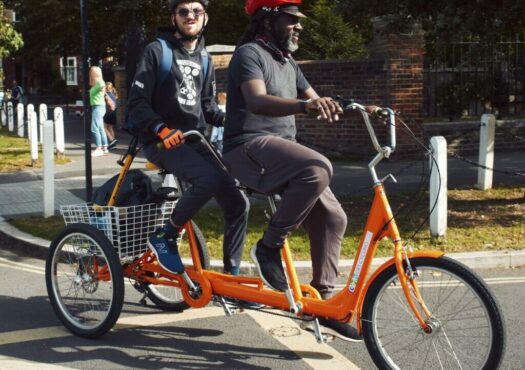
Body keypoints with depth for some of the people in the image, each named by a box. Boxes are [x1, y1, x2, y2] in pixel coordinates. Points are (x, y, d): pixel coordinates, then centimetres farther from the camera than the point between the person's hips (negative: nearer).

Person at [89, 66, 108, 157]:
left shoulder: (99, 82, -11)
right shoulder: (95, 83, 16)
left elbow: (102, 85, -31)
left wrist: (102, 88, -44)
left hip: (98, 107, -10)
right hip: (96, 107, 10)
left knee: (94, 128, -13)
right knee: (100, 128, 11)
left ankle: (99, 148, -14)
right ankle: (104, 148, 15)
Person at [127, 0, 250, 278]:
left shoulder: (204, 60, 16)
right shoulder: (156, 51, -4)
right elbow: (137, 103, -8)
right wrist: (162, 129, -25)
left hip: (195, 141, 7)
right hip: (161, 141, -6)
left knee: (237, 203, -5)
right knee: (209, 178, -34)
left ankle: (231, 277, 7)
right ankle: (165, 236, -13)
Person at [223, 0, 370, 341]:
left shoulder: (288, 63, 20)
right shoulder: (250, 54, -8)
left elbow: (320, 105, 16)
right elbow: (257, 101, -27)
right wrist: (305, 104, -44)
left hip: (282, 149, 9)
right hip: (251, 146, -9)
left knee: (332, 217, -4)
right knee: (318, 169, -34)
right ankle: (269, 247, -17)